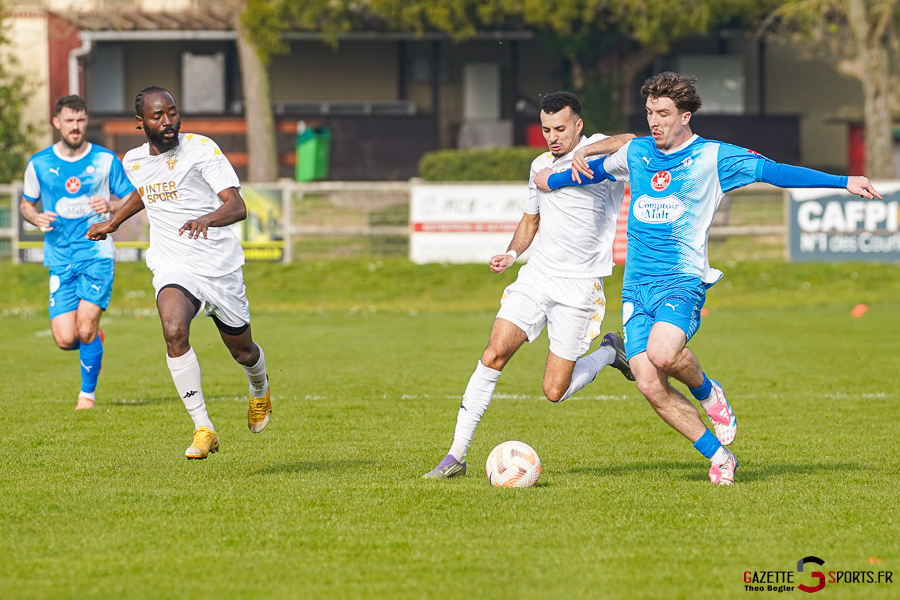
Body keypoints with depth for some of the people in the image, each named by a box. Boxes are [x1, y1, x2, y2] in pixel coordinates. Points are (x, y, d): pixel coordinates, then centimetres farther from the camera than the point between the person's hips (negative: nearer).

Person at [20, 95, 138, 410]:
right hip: (60, 260, 2)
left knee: (85, 330, -13)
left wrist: (110, 206, -14)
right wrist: (36, 218, -6)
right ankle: (95, 338, 29)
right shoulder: (39, 164, 4)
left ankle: (88, 393, 8)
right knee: (65, 340, -7)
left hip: (97, 255, -2)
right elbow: (25, 204, 16)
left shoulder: (106, 160, 1)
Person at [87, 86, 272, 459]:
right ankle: (203, 429, -25)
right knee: (174, 331, -29)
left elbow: (237, 206, -21)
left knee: (242, 350, 13)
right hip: (173, 270, 2)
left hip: (220, 267, -2)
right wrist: (113, 223, 35)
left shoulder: (201, 148, -12)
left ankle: (260, 390, 52)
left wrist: (207, 220, -41)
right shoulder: (134, 162, 5)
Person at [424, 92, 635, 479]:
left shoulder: (601, 149, -8)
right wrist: (511, 254, 10)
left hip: (579, 287, -5)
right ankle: (456, 455, -8)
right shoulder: (540, 165, 13)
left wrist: (585, 153, -38)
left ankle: (611, 351, 25)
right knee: (493, 355, -12)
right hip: (536, 276, 5)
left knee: (554, 391, -4)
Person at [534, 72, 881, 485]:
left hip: (683, 280, -5)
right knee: (650, 385, -10)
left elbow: (772, 171, -6)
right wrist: (554, 179, 42)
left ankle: (706, 391, 2)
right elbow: (598, 168, 35)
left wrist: (844, 182, -12)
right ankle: (718, 456, 5)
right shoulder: (635, 153, 13)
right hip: (636, 287, 5)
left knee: (662, 352, -32)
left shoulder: (713, 157, 0)